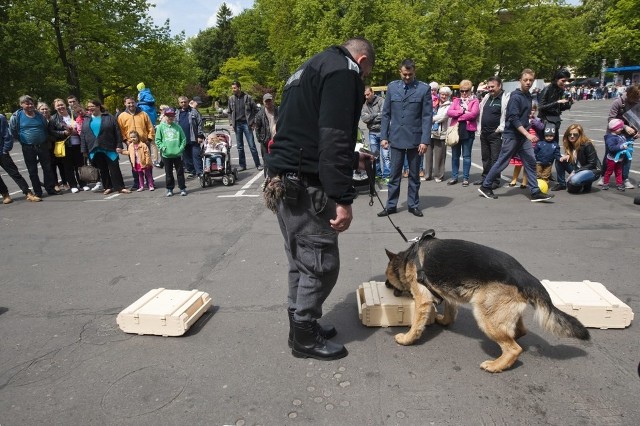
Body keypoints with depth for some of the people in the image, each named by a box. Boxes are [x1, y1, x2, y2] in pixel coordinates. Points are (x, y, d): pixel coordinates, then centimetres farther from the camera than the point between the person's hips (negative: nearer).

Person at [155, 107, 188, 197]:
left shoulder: (178, 127, 2)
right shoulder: (161, 127, 1)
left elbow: (183, 139, 4)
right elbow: (157, 140, 1)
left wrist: (181, 148, -6)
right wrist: (163, 148, -9)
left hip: (178, 154, 0)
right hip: (166, 155, 0)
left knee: (180, 172, 6)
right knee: (168, 173, 9)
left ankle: (182, 188, 15)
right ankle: (169, 189, 19)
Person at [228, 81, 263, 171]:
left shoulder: (248, 97, -3)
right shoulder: (231, 99, 7)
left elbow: (256, 110, 1)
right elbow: (230, 112, 14)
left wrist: (253, 122, -3)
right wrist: (231, 124, 5)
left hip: (246, 124, -3)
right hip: (237, 124, 3)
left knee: (252, 145, -3)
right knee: (240, 147, 7)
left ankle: (258, 164, 3)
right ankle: (242, 165, 15)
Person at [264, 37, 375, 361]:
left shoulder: (312, 68, 24)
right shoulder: (343, 70, -7)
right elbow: (333, 138, -21)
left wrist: (353, 159, 32)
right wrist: (343, 198, -21)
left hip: (284, 180, 10)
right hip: (305, 186, -10)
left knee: (303, 261, 18)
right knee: (322, 263, 2)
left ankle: (300, 327, 31)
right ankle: (305, 337, 16)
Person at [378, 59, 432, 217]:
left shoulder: (424, 89, -2)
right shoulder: (392, 87, 5)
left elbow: (427, 116, -4)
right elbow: (386, 114, 7)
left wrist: (425, 140, -10)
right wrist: (384, 136, 1)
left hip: (415, 139, -1)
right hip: (396, 138, 1)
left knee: (414, 175, 10)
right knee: (394, 174, 7)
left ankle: (413, 205, 20)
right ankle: (391, 205, 15)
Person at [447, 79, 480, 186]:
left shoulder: (474, 101, 5)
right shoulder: (456, 100, 14)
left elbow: (474, 113, -13)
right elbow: (449, 112, -2)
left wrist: (458, 117, -10)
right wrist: (463, 111, -12)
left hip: (468, 131, -3)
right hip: (455, 130, 3)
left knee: (466, 155, 3)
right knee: (455, 155, 7)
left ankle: (465, 178, 8)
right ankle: (454, 177, 15)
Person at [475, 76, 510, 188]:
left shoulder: (506, 97, -9)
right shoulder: (487, 97, 13)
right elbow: (480, 111, 22)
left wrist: (500, 129, -17)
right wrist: (479, 128, 14)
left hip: (496, 134, -7)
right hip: (484, 133, 7)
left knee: (495, 158, -2)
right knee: (485, 157, 15)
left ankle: (495, 180, 5)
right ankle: (485, 177, 27)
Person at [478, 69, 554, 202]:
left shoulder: (528, 96, 12)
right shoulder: (515, 97, -14)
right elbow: (514, 119, -22)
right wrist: (528, 134, -28)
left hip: (523, 135, 8)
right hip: (511, 135, -8)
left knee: (531, 162, 2)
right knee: (502, 163, 0)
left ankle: (535, 192, 4)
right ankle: (485, 187, 14)